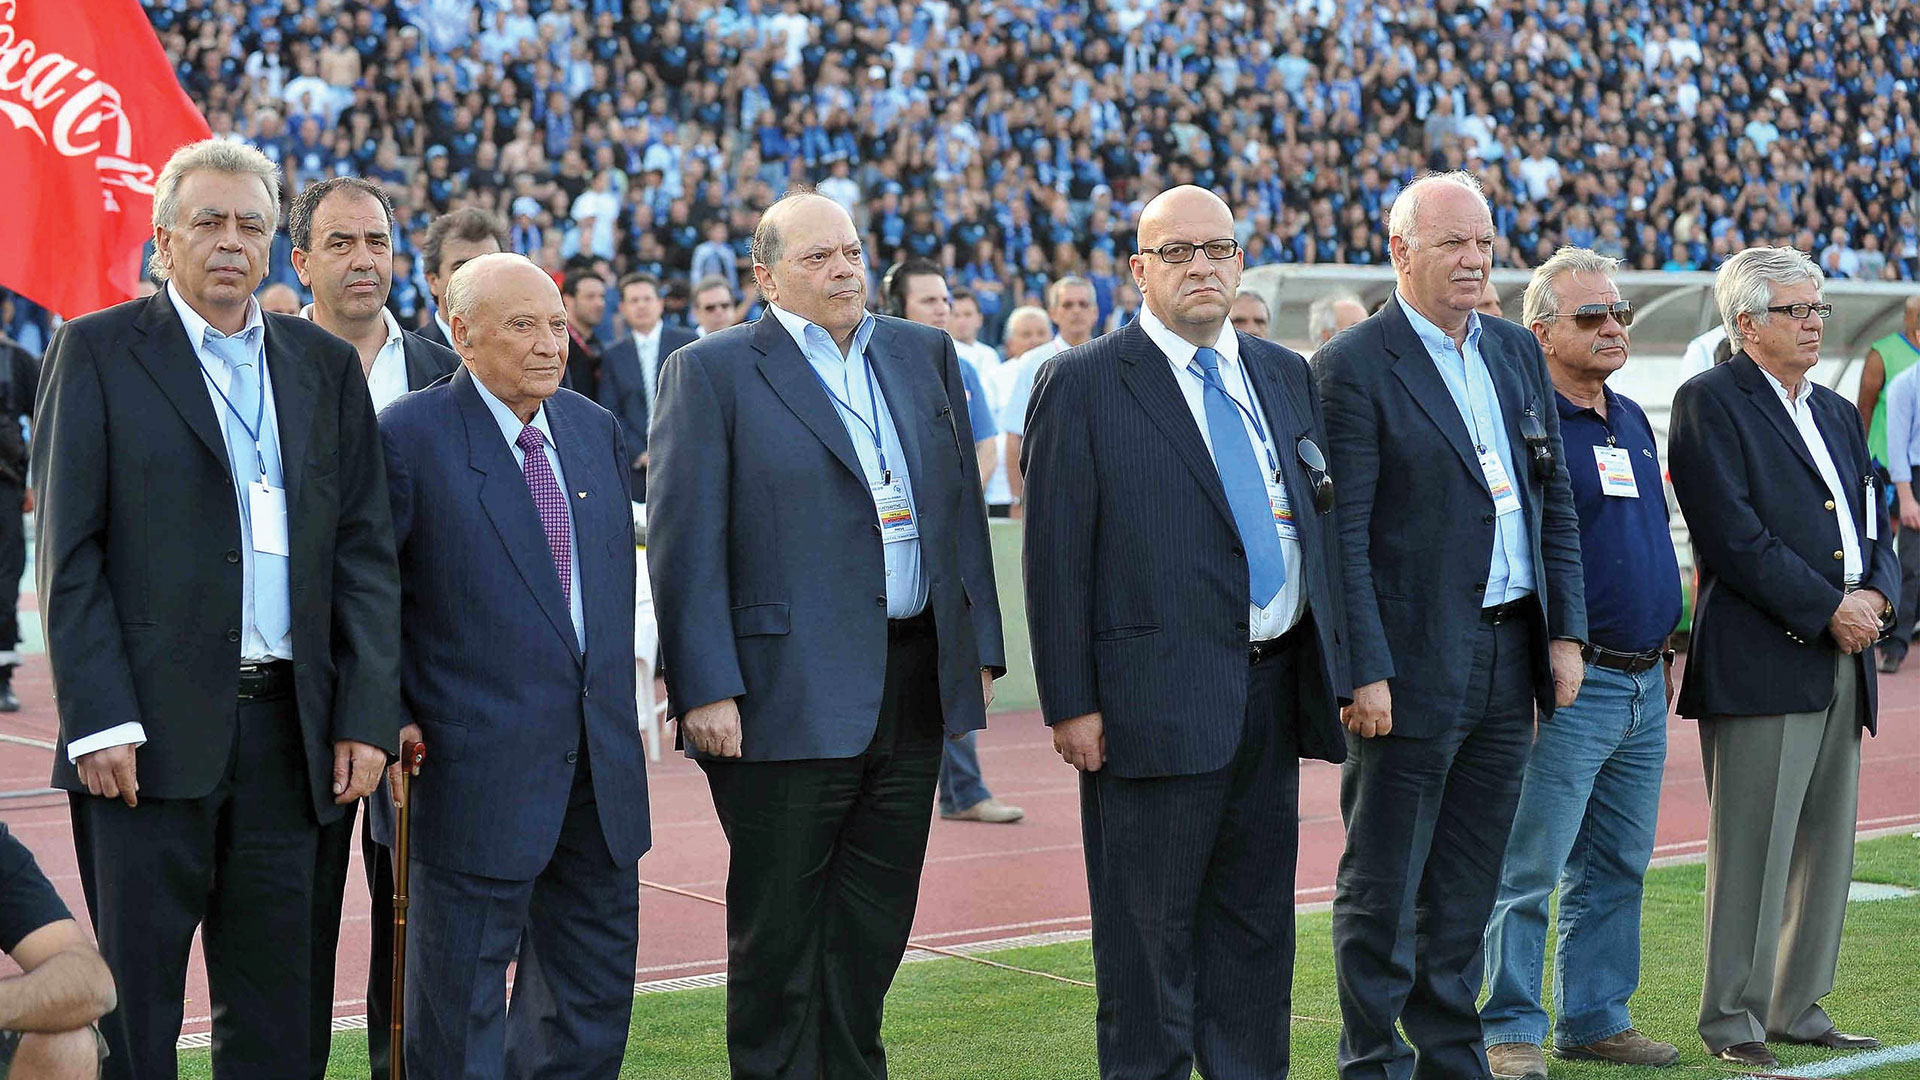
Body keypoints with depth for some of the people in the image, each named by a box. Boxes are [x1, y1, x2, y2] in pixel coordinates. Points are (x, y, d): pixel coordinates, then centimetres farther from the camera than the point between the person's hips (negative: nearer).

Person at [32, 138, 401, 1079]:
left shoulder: (326, 366, 13)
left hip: (288, 728, 4)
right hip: (151, 728, -4)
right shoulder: (98, 352, 2)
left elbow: (365, 552, 11)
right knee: (136, 1003, 0)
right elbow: (69, 553, -4)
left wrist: (368, 716, 2)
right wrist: (99, 721, -12)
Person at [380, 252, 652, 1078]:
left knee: (596, 987, 14)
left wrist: (616, 712, 15)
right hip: (479, 766, -6)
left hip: (598, 762, 7)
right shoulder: (411, 436, -9)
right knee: (463, 992, 2)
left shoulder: (597, 430, 11)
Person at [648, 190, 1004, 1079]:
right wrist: (706, 690, -15)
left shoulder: (925, 355, 13)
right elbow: (686, 544, -9)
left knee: (875, 924, 12)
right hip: (789, 696, -5)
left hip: (914, 691, 5)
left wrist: (979, 652, 12)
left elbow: (963, 509, 16)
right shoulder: (710, 372, -4)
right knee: (777, 934, 3)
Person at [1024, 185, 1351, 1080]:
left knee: (1257, 923, 13)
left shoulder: (1284, 375, 14)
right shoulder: (1083, 385, -4)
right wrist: (1071, 703, -12)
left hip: (1275, 691, 6)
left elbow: (1319, 525, 17)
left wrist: (1333, 668, 11)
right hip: (1158, 697, -6)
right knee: (1150, 934, 0)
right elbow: (1057, 558, -7)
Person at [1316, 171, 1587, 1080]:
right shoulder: (1354, 366, -9)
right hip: (1412, 663, -7)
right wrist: (1364, 672, -18)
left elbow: (1555, 502, 16)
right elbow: (1344, 535, -13)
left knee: (1467, 889, 14)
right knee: (1382, 888, 2)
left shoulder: (1517, 353, 12)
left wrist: (1565, 631, 9)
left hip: (1508, 658, 7)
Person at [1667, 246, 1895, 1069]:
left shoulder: (1838, 414, 22)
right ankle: (1733, 1023, -1)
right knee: (1753, 848, -7)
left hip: (1840, 662, 8)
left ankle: (1796, 1009, 19)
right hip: (1760, 659, -8)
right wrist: (1828, 609, -14)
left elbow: (1875, 525, 20)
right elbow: (1733, 535, -13)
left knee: (1826, 847, 10)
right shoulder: (1710, 403, -4)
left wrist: (1876, 594, -2)